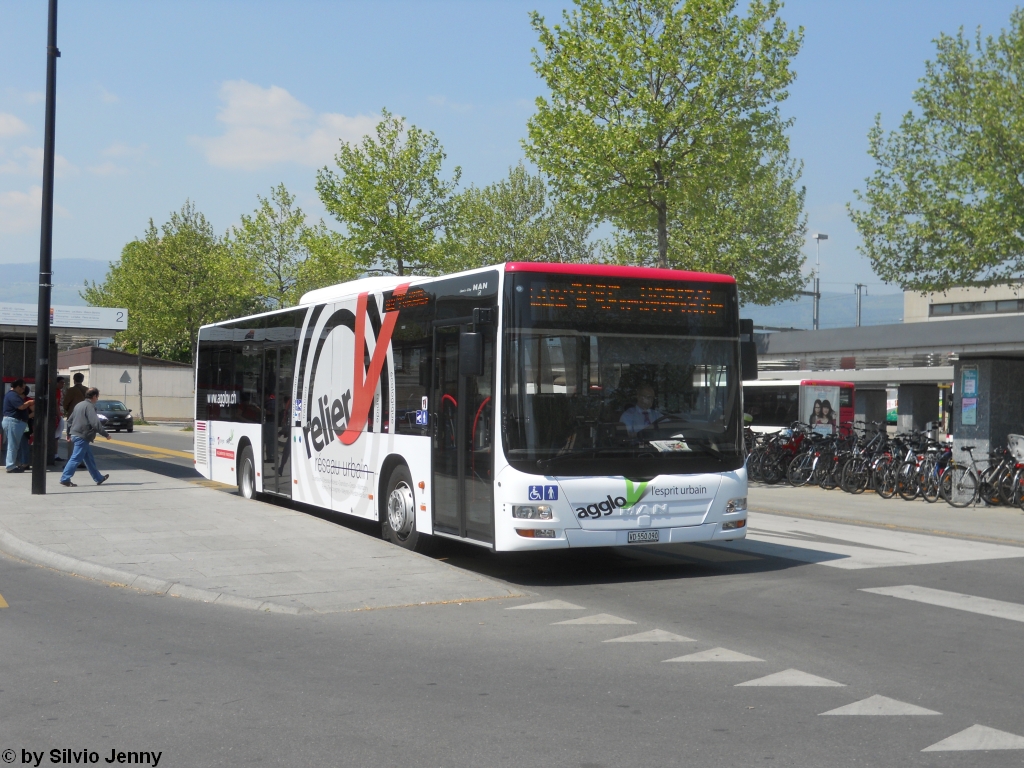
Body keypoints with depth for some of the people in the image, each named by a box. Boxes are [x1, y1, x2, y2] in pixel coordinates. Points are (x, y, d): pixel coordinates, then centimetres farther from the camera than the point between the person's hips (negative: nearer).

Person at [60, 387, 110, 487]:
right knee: (76, 459, -9)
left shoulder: (79, 405, 16)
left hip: (75, 434, 10)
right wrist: (106, 435, -14)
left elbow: (70, 420, 23)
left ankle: (98, 478, 24)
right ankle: (65, 479, -10)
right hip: (82, 437, -10)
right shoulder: (89, 406, -14)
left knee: (89, 459, 16)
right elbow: (95, 423, -22)